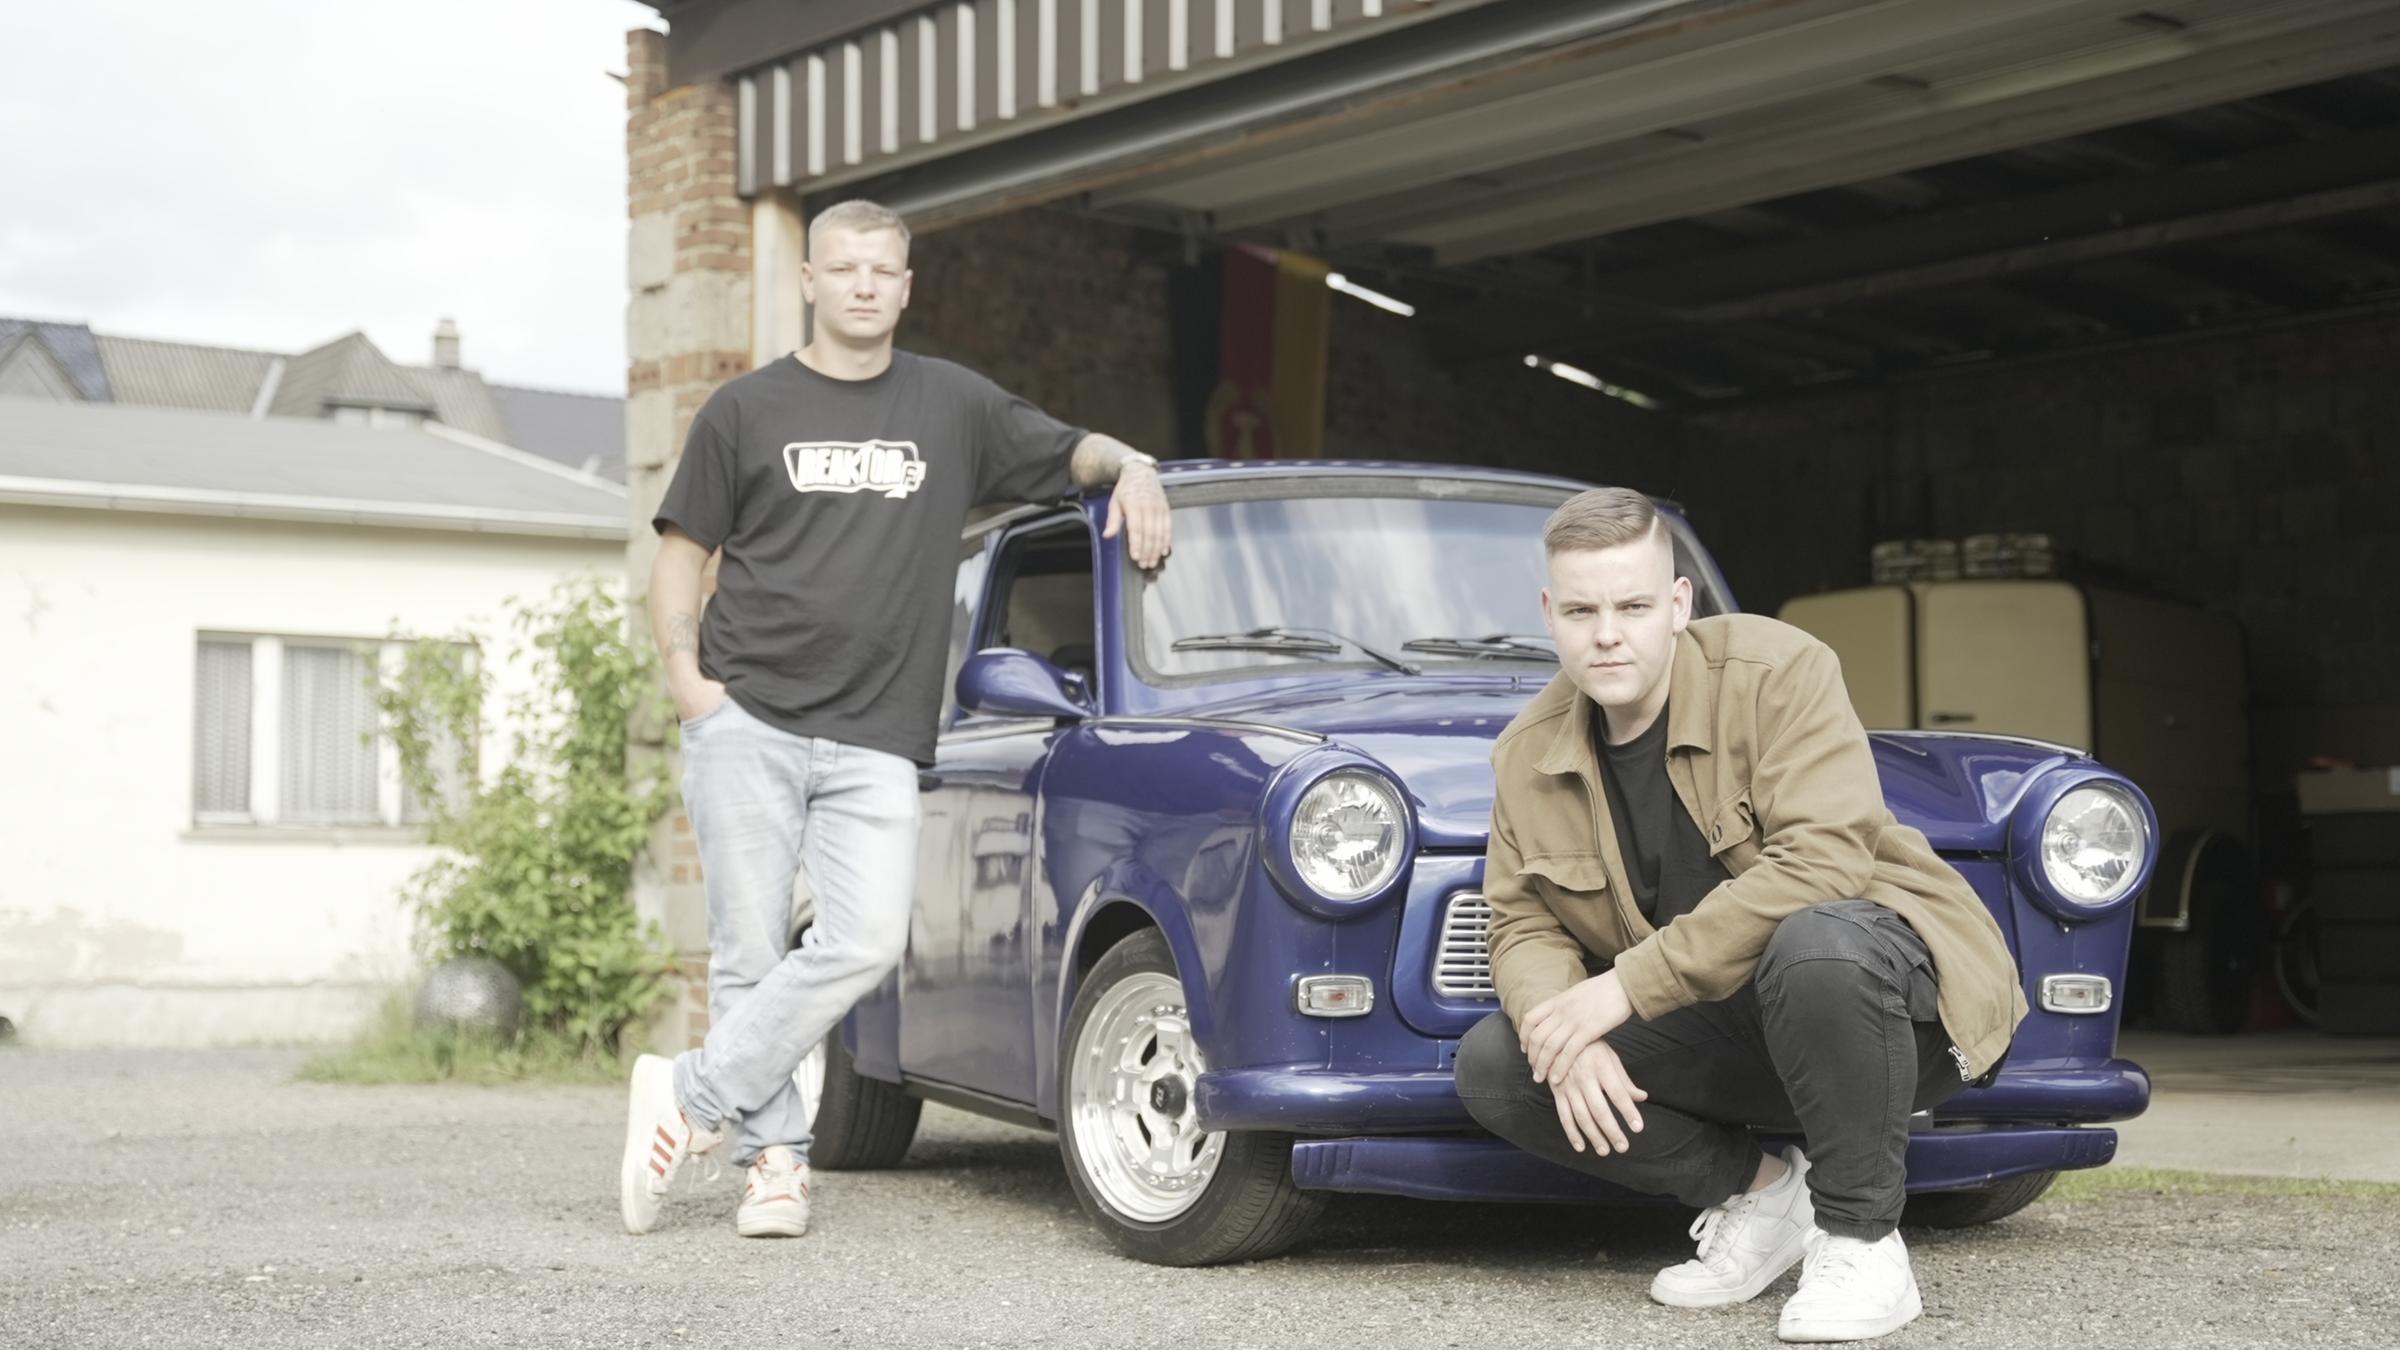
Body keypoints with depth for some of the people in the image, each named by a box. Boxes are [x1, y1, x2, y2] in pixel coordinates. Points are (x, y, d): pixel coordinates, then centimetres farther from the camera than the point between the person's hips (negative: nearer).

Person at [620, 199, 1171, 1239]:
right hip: (746, 723, -1)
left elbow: (1069, 450, 26)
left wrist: (1130, 466, 4)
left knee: (864, 944, -16)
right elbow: (682, 550, 12)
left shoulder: (953, 405, 14)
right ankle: (773, 1157, 8)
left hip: (876, 741, 1)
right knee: (750, 953, -2)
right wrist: (684, 672, -3)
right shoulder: (746, 410, 10)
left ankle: (691, 1098, -6)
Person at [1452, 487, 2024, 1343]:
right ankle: (1755, 1191, 4)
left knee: (1815, 945, -40)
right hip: (1719, 1032, 6)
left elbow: (1824, 863, -29)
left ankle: (1861, 1241, -18)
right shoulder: (1528, 755, 0)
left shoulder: (1776, 671, -17)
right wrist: (1565, 1031, -25)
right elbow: (1525, 927, 0)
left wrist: (1630, 982, -31)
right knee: (1491, 1068, -12)